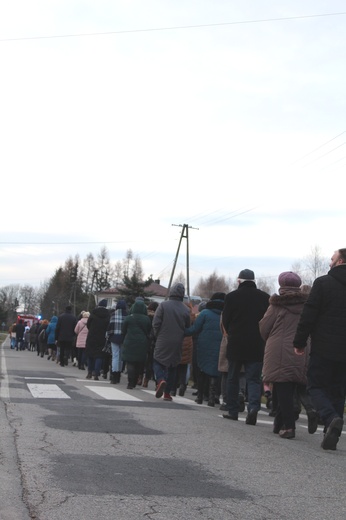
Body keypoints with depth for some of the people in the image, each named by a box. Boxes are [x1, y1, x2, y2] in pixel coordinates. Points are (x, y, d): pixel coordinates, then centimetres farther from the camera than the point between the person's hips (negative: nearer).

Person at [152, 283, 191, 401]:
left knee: (157, 362, 8)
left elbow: (156, 323, -10)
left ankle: (160, 380, -21)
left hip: (162, 342, -2)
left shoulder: (163, 305, -8)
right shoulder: (186, 310, -1)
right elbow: (188, 328, 3)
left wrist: (157, 336, 5)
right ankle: (167, 392, 14)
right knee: (173, 367, 13)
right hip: (177, 343, 3)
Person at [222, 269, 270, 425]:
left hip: (235, 343, -1)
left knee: (233, 378, 13)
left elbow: (225, 321, 2)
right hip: (256, 346, 1)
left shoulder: (232, 296, -5)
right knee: (254, 378, 3)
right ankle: (253, 406, -19)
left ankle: (232, 411, 17)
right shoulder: (264, 297, -1)